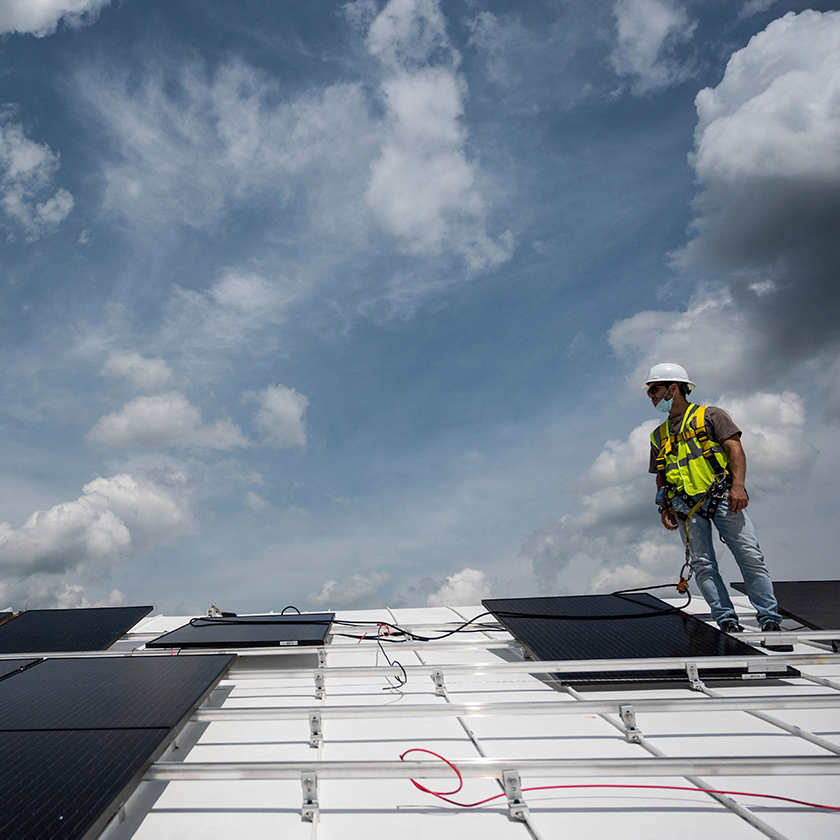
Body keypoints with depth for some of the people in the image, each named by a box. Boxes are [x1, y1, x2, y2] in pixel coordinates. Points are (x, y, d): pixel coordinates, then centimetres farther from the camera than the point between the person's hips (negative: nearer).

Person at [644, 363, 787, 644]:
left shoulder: (710, 415, 11)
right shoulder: (659, 436, 23)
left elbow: (735, 448, 0)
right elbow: (660, 477, 24)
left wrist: (738, 486, -15)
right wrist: (664, 508, 8)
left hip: (721, 496, -4)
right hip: (686, 506, 4)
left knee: (750, 556, -11)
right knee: (702, 564, -7)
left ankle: (770, 622, -8)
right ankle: (727, 622, -6)